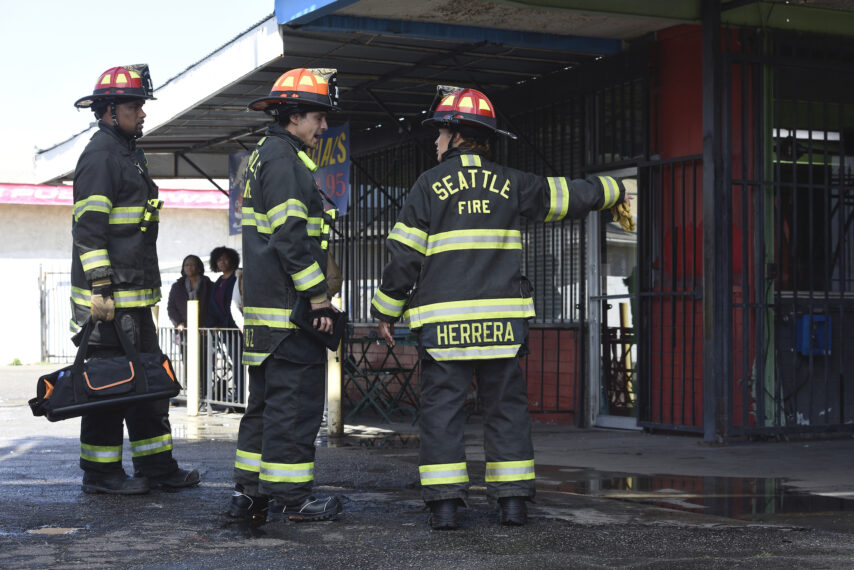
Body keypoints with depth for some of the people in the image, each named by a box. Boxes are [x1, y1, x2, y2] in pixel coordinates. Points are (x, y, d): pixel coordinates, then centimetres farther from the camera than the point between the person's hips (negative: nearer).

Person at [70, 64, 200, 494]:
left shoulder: (129, 154, 20)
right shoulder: (100, 155, -11)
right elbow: (89, 227, -18)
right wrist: (101, 289, -22)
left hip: (136, 292, 10)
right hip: (108, 296, -10)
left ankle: (156, 466, 18)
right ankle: (100, 472, 5)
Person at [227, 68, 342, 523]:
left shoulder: (261, 157, 21)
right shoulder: (283, 159, -12)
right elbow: (290, 235, -20)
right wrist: (318, 296, -18)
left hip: (263, 306, 11)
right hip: (289, 309, -11)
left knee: (267, 399, 14)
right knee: (295, 400, -6)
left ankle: (249, 491, 18)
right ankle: (287, 497, -2)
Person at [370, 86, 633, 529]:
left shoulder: (429, 185, 0)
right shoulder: (511, 184, 8)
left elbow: (404, 256, -1)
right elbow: (567, 195, 21)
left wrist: (385, 313, 8)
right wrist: (613, 190, 40)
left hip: (444, 322, -2)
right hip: (502, 319, 3)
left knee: (442, 408, 0)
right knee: (506, 407, 9)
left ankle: (444, 504, -4)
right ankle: (513, 501, 8)